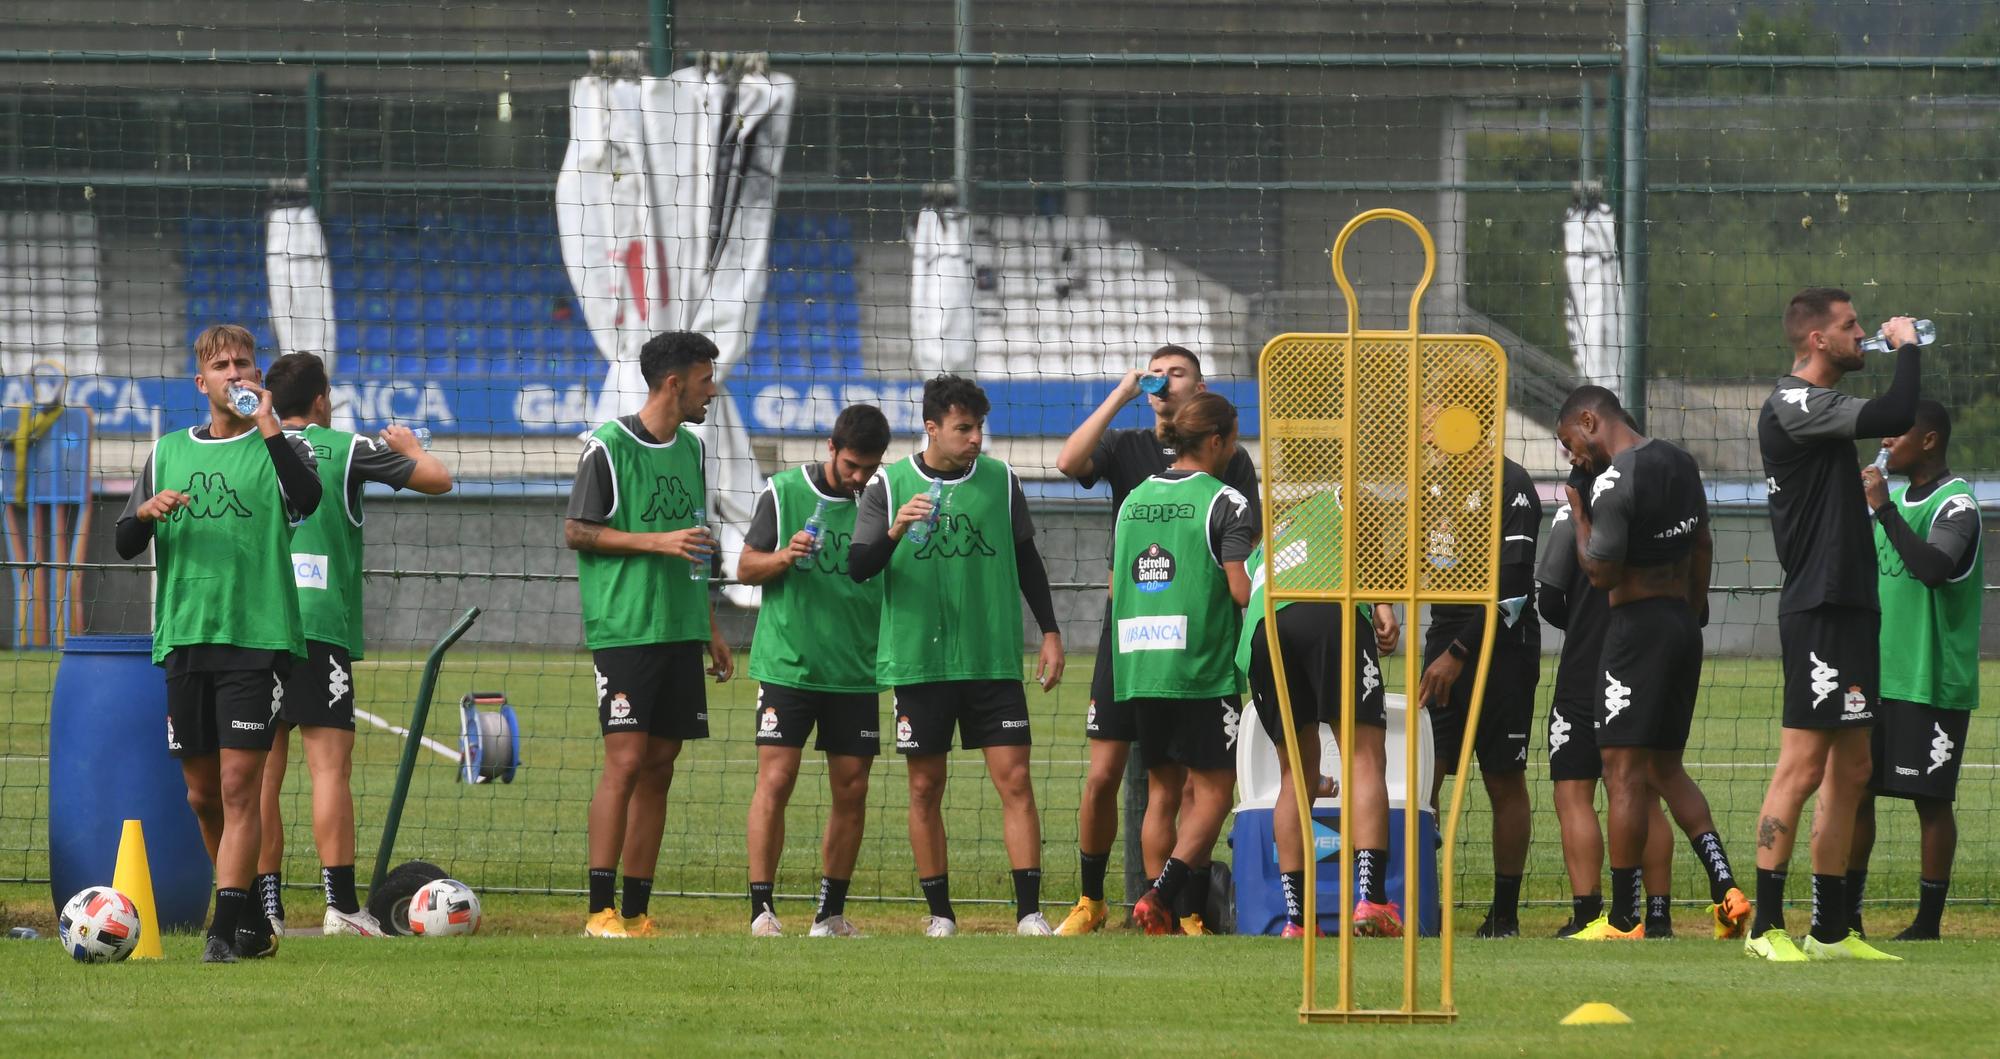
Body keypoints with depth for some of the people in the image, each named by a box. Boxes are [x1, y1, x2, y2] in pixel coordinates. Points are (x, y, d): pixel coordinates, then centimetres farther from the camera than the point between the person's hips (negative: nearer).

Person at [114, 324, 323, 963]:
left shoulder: (279, 447, 2)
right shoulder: (169, 453, 14)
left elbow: (306, 498, -20)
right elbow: (125, 544, 13)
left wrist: (266, 424, -21)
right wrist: (146, 514, -8)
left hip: (257, 639, -5)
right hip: (184, 639, 5)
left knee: (238, 785, -13)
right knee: (202, 795, 8)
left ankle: (226, 927, -15)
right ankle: (252, 921, 22)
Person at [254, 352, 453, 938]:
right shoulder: (345, 449, 1)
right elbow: (438, 479, 7)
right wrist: (409, 446, 27)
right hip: (320, 622, -4)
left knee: (263, 770, 5)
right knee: (329, 763, -6)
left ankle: (267, 905, 4)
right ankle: (340, 905, -11)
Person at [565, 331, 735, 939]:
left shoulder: (690, 450, 15)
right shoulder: (609, 447, -7)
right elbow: (575, 531, -7)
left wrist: (711, 630, 22)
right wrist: (658, 541, -15)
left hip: (680, 631, 7)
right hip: (623, 630, -7)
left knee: (660, 765, 4)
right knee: (626, 759, -13)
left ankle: (637, 911, 6)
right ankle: (600, 910, -11)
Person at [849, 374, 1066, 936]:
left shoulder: (1000, 481, 6)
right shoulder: (888, 486, 0)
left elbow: (1027, 561, 16)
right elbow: (858, 567, -6)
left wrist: (1050, 632, 12)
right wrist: (895, 531, -24)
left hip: (993, 659, 1)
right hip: (918, 662, -1)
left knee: (1015, 780, -7)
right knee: (926, 789, 3)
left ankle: (1029, 912, -8)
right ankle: (939, 915, 12)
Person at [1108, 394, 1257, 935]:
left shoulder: (1134, 500, 13)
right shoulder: (1223, 502, -7)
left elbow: (1114, 586, 19)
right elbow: (1242, 588, -14)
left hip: (1139, 667, 6)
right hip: (1204, 668, -6)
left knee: (1163, 790, 12)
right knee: (1211, 789, -1)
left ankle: (1162, 919, 8)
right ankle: (1161, 898, -16)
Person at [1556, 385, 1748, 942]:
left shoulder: (1612, 482, -16)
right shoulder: (1681, 464, 11)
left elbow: (1601, 574, -17)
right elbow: (1702, 546, 19)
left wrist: (1578, 515, -5)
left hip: (1637, 625, -9)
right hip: (1683, 623, 9)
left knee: (1624, 769, -4)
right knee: (1665, 766, 16)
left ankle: (1623, 919, -3)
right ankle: (1725, 886, 2)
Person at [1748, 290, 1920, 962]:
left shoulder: (1818, 407, 19)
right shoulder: (1792, 405, -13)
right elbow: (1895, 415, -22)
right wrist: (1906, 346, -9)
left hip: (1849, 605, 10)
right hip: (1818, 609, -10)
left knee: (1850, 769, 11)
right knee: (1803, 766, -11)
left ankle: (1830, 930, 15)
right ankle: (1765, 925, -9)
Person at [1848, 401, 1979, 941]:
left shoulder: (1956, 504, -11)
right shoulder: (1898, 498, 16)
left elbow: (1934, 568, -28)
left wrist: (1884, 510, -27)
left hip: (1932, 683, -8)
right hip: (1877, 675, 8)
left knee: (1931, 798, -3)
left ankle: (1929, 919, 2)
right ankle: (1847, 912, 11)